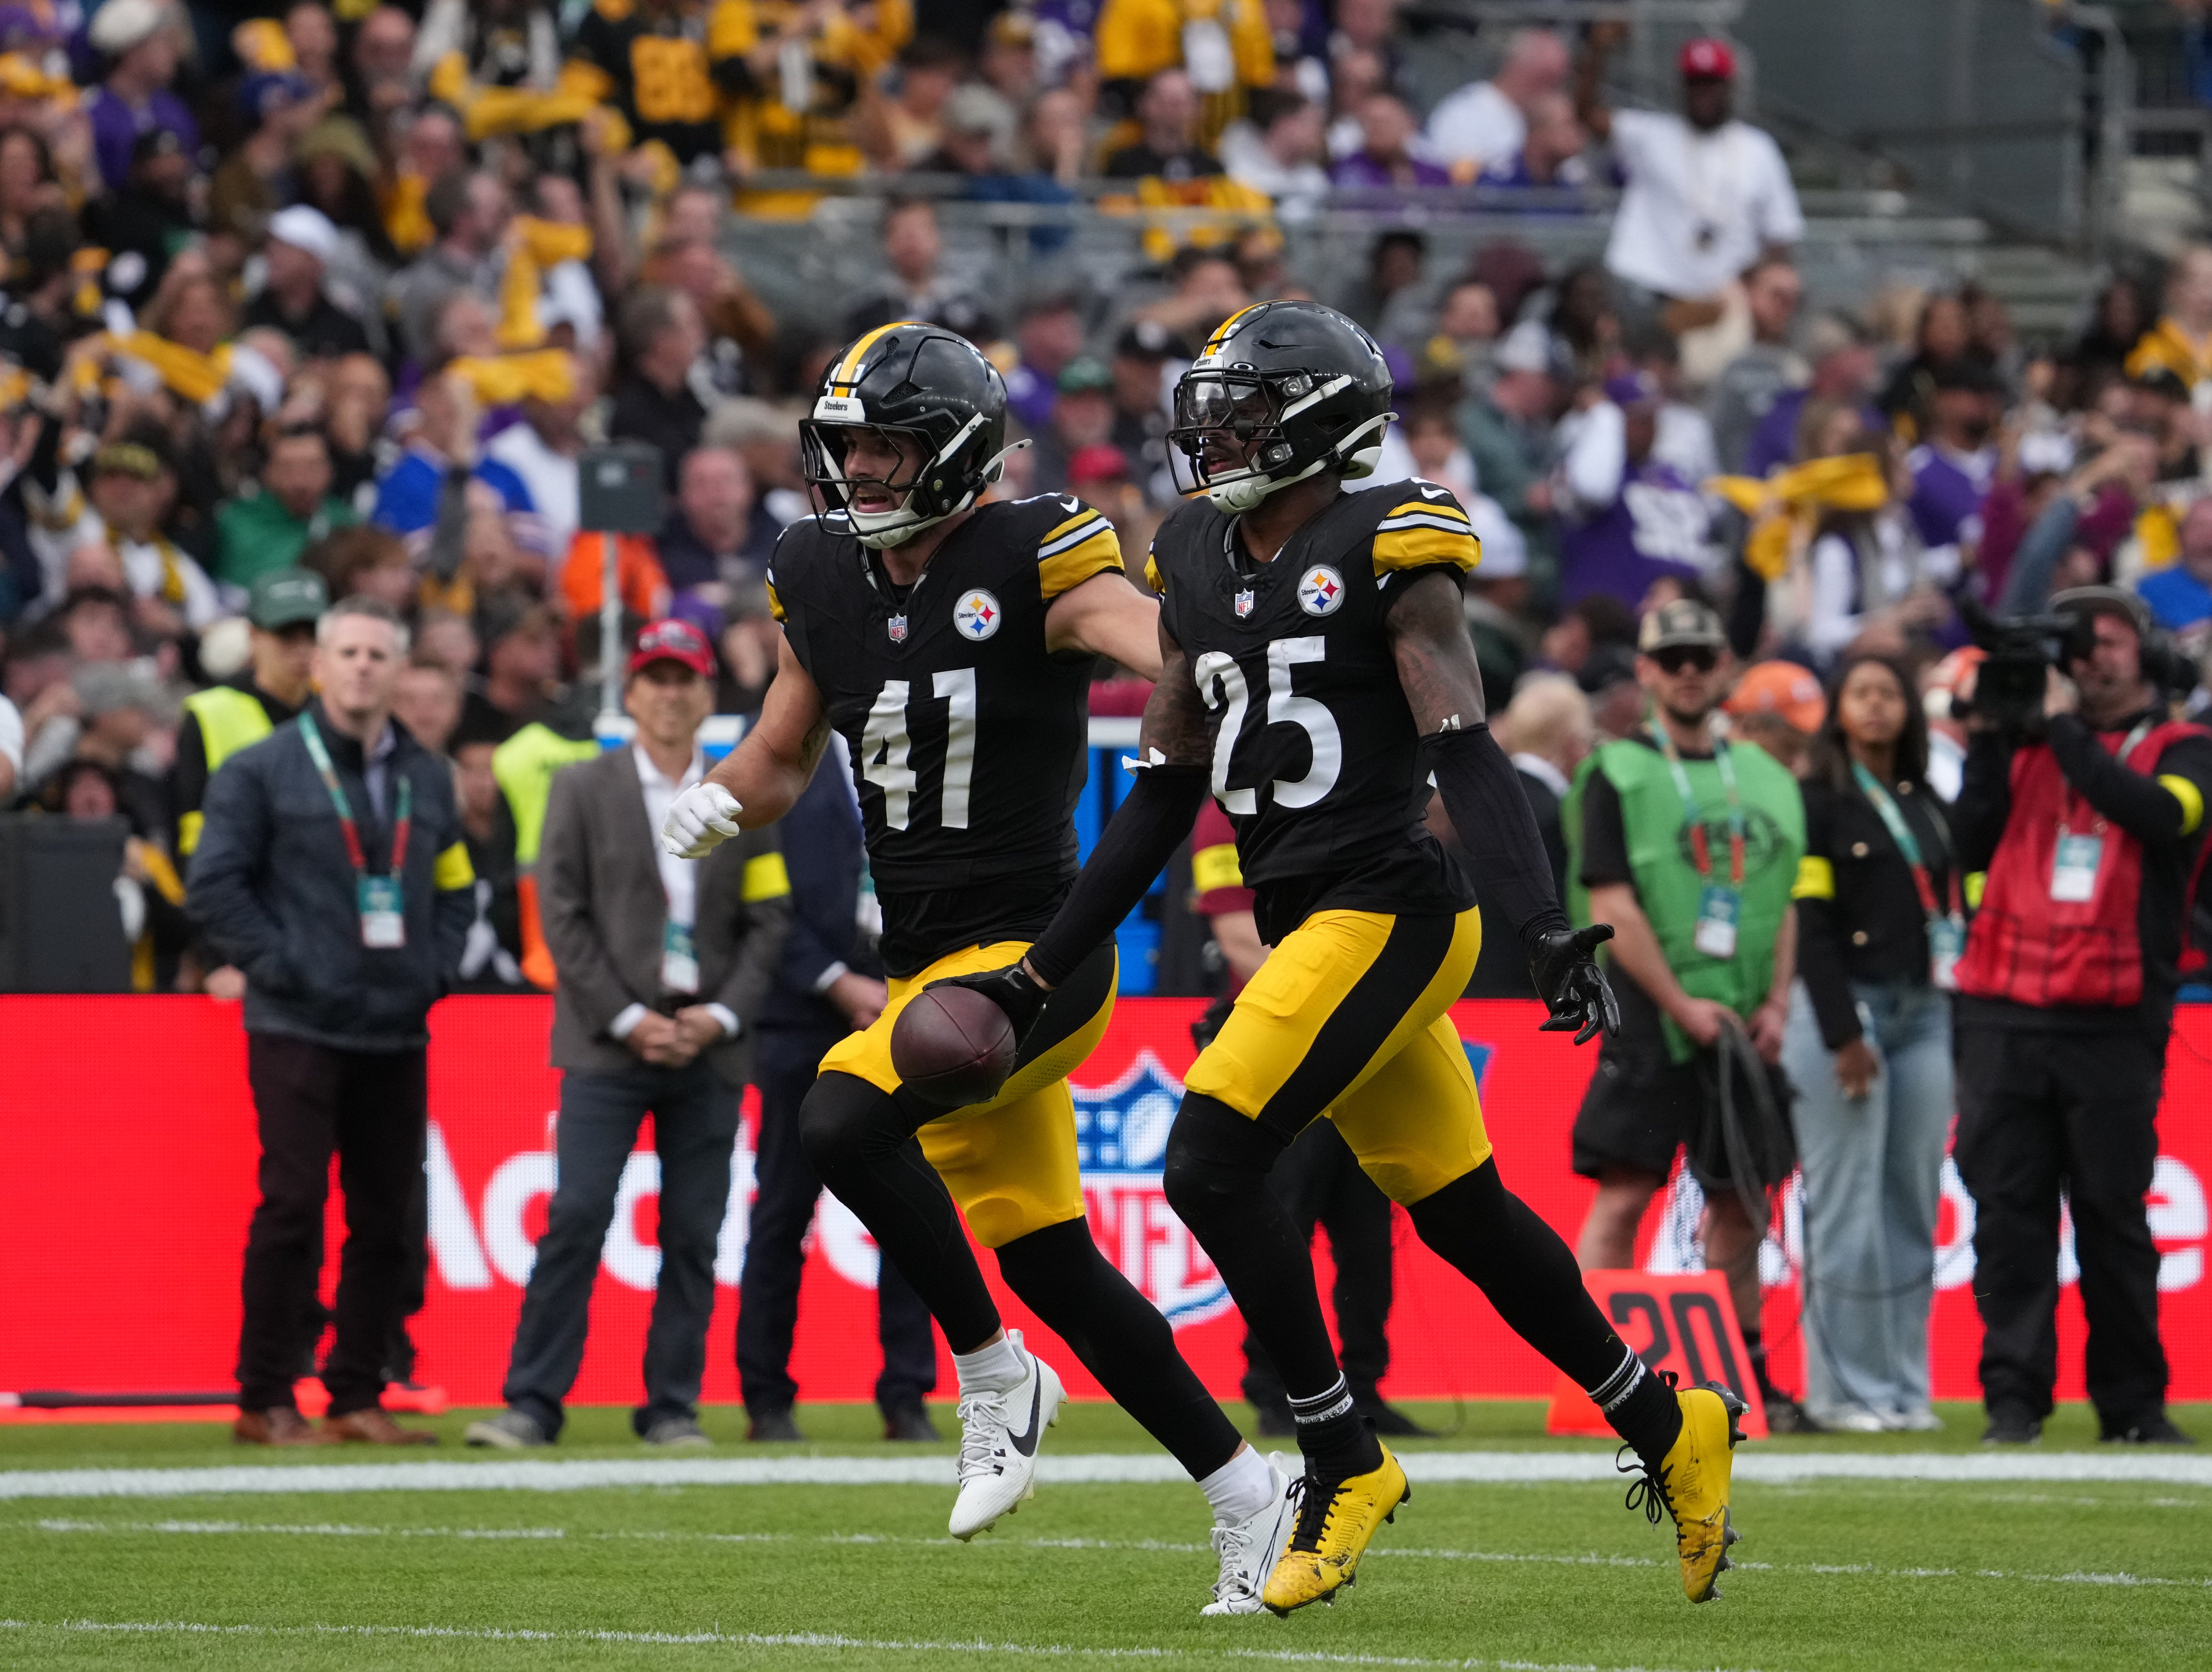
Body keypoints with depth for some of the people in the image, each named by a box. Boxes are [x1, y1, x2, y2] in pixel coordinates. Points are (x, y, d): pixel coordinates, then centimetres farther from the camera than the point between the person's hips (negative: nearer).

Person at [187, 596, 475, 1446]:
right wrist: (276, 965, -12)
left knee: (387, 1218, 4)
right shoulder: (263, 770, -1)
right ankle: (265, 1400, -1)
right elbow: (214, 886, -5)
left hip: (397, 1033, 5)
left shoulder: (427, 778, 15)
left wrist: (433, 968, 6)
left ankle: (358, 1396, 12)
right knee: (292, 1208, -8)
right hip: (298, 1029, -5)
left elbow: (454, 887, 23)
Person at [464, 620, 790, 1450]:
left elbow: (769, 921, 10)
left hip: (711, 1045, 2)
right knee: (576, 1219, -11)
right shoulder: (584, 790, 6)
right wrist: (626, 1018, -9)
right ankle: (533, 1403, -9)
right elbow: (562, 915, 0)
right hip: (608, 1042, -2)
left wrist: (722, 1015, -5)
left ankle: (673, 1406, 7)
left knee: (694, 1237, 1)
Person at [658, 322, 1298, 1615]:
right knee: (1049, 1265, 8)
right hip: (929, 963, 8)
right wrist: (708, 811, -1)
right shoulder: (825, 580, 8)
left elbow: (1154, 639, -28)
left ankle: (996, 1376, -9)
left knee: (845, 1123, -27)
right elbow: (782, 759, 19)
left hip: (1035, 949, -8)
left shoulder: (1030, 564, -12)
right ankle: (1246, 1493, 19)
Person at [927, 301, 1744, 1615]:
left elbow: (1468, 755, -16)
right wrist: (1046, 971, 18)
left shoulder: (1389, 552, -9)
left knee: (1213, 1161, -17)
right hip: (1305, 924, 8)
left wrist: (1545, 926, -27)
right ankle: (1666, 1430, 28)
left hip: (1389, 908, -8)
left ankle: (1345, 1459, -6)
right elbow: (1165, 793, 19)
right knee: (1462, 1215, 13)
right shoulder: (1204, 566, 14)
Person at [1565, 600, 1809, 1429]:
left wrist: (1775, 1003, 1)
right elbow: (1613, 907, -8)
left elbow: (1784, 903, 15)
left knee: (1741, 1198, 8)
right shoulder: (1617, 776, -1)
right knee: (1624, 1194, -9)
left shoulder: (1766, 779, 15)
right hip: (1649, 1020, -5)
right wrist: (1682, 1006, -13)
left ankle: (1747, 1371, 15)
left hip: (1743, 1026, 5)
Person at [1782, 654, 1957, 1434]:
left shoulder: (1930, 808, 17)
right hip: (1844, 1007, -6)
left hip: (1925, 1013, 6)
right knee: (1847, 1209, -7)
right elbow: (1811, 928, -8)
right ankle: (1844, 1390, -4)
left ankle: (1905, 1386, 8)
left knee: (1914, 1210, 4)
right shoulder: (1818, 804, -2)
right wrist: (1844, 1035, -15)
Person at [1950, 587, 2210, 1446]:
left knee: (2113, 1217, 0)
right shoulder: (2027, 746, 17)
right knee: (2009, 1214, -2)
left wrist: (2067, 729, -8)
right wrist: (1987, 740, 0)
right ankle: (2014, 1398, 0)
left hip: (2115, 1025, -2)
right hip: (2005, 1017, 2)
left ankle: (2133, 1403, 7)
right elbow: (1973, 846, 8)